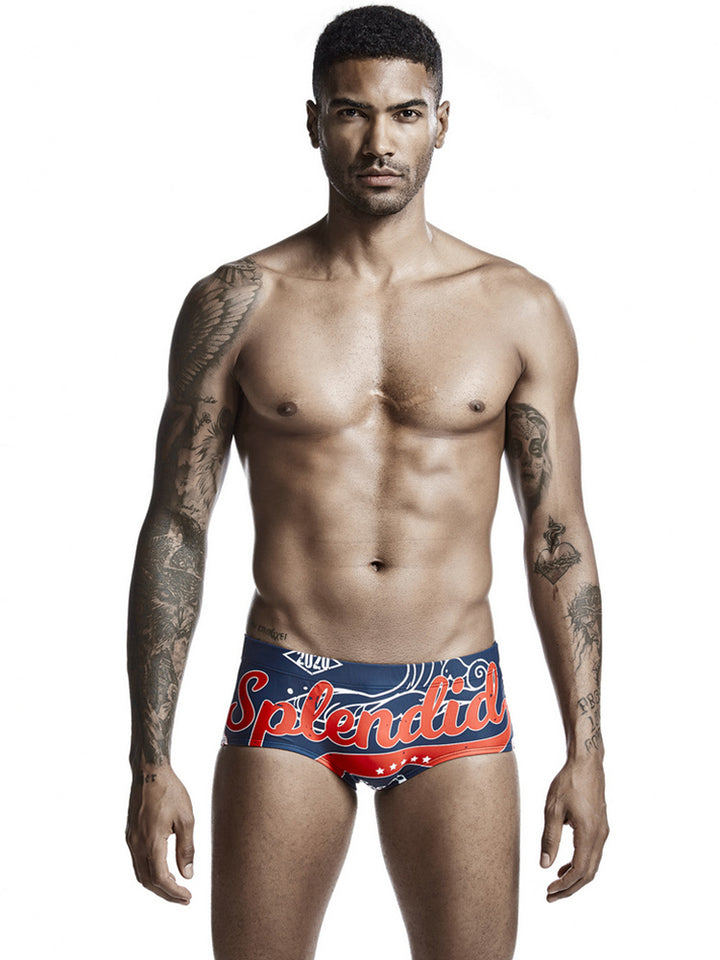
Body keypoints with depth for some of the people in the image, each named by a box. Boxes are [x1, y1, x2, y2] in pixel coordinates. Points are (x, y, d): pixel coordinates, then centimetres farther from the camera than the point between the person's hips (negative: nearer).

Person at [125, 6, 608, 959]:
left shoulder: (518, 309, 1)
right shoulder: (236, 304, -2)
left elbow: (557, 536, 4)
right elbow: (175, 529, 0)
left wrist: (586, 749, 1)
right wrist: (150, 762, -4)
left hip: (455, 704, 1)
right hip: (288, 702, 0)